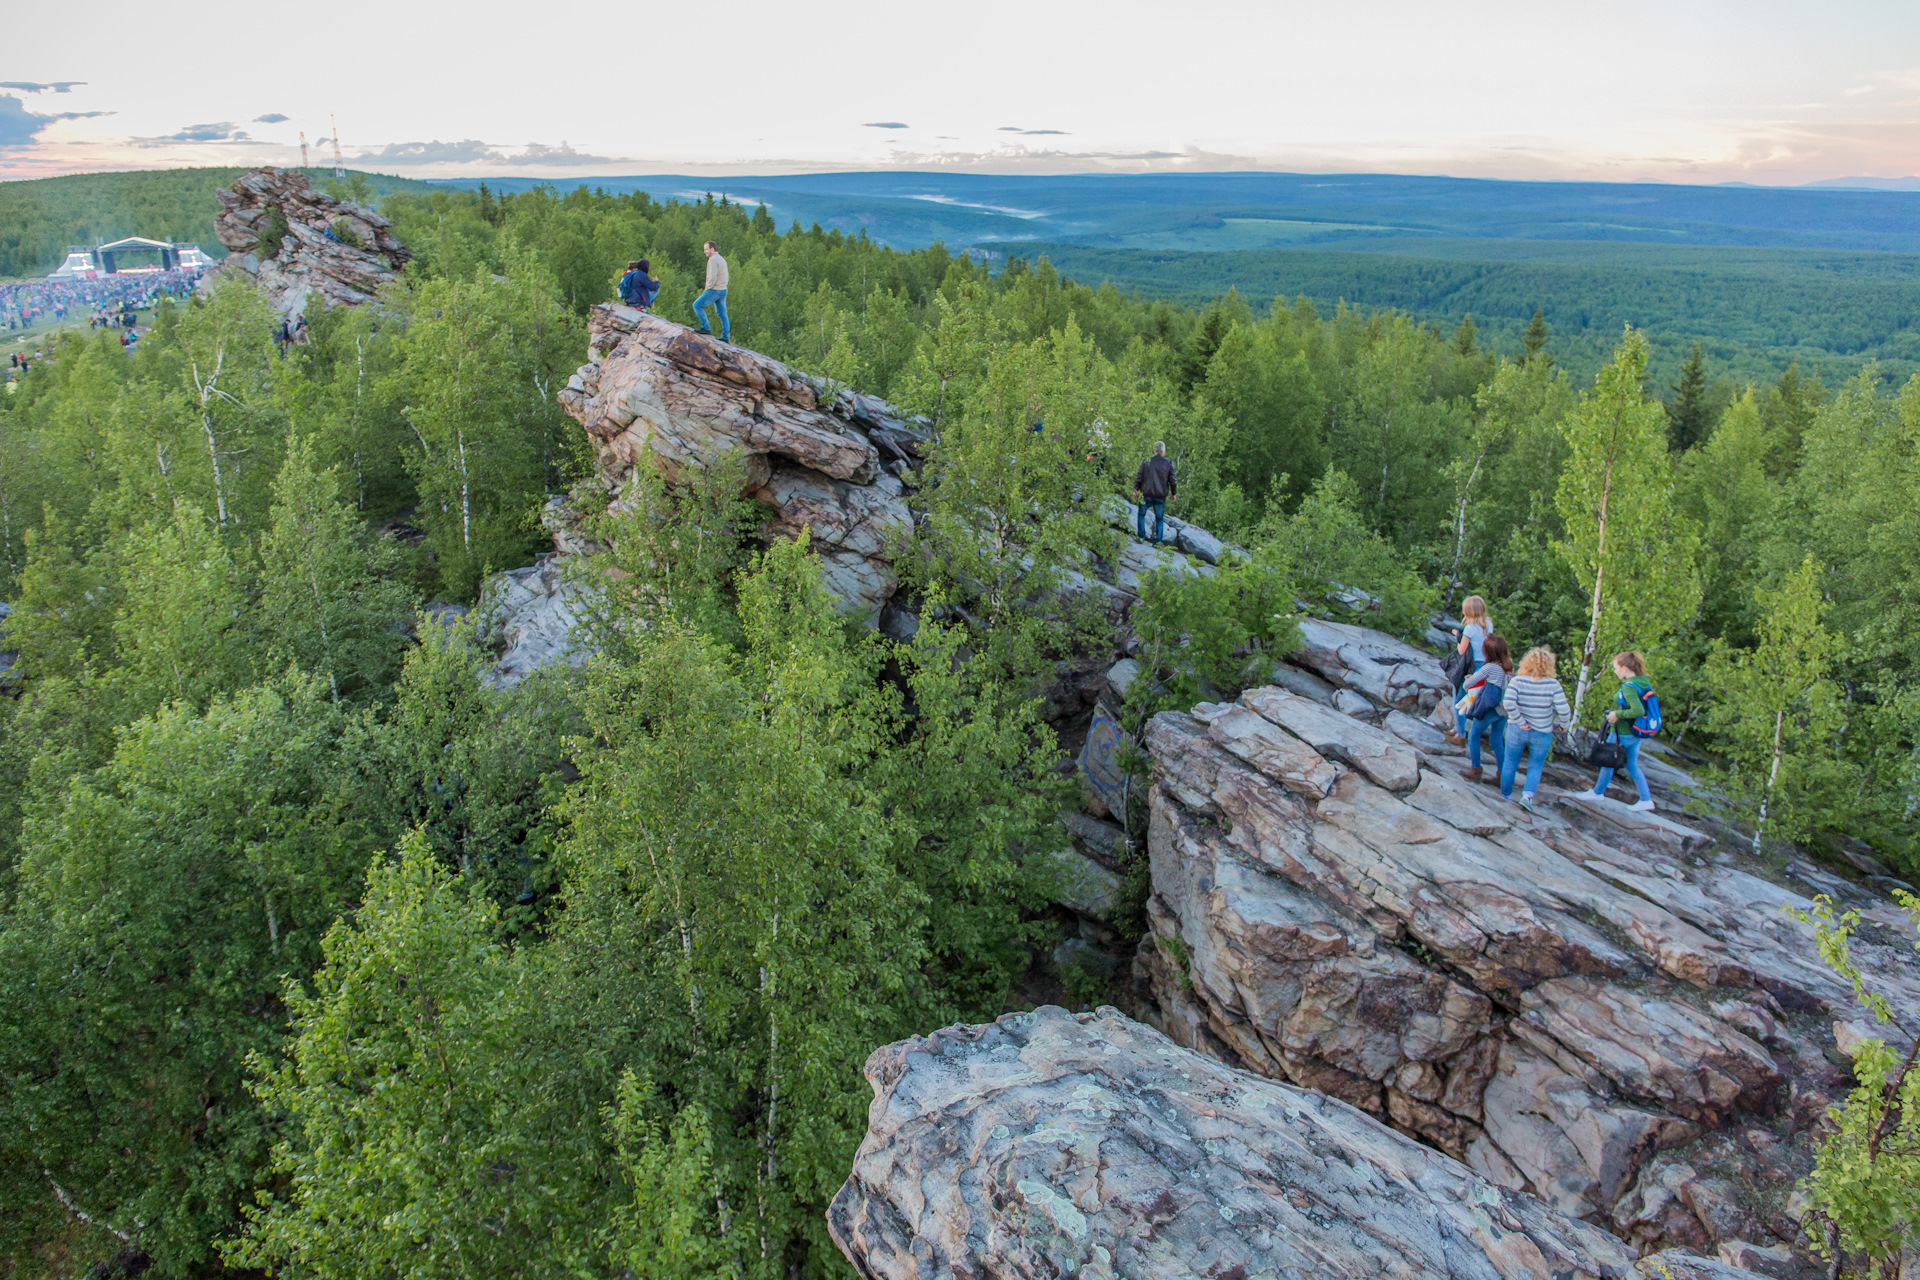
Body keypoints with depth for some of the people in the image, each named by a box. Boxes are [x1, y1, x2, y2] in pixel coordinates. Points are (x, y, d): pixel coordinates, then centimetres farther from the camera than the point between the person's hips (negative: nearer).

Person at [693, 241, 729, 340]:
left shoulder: (713, 260, -15)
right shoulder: (722, 259, 16)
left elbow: (712, 277, -25)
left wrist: (707, 288, -11)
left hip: (714, 290, -9)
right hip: (723, 290, 9)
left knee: (697, 305, 0)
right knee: (722, 313, 9)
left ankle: (706, 328, -2)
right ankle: (726, 337, 8)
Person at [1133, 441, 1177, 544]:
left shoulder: (1146, 461, -4)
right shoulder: (1168, 463, -5)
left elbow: (1138, 478, -2)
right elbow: (1173, 481, -3)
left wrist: (1136, 490, 10)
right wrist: (1173, 493, 11)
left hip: (1146, 495, 0)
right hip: (1161, 497, 0)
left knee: (1141, 515, 19)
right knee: (1159, 519, 11)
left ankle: (1141, 537, 14)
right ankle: (1157, 541, 7)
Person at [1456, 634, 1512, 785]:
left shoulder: (1489, 667, -20)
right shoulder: (1509, 665, -1)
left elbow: (1467, 683, -14)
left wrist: (1465, 686, 10)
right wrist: (1476, 677, 10)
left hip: (1490, 708, -6)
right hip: (1505, 709, 6)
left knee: (1473, 736, 13)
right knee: (1496, 740, 19)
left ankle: (1475, 771, 16)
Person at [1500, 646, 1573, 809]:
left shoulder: (1517, 681, -11)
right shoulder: (1553, 685, -12)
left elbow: (1508, 702, -24)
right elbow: (1564, 710, -18)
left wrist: (1520, 722, -14)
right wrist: (1564, 721, 2)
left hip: (1517, 730, 0)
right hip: (1542, 733, 0)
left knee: (1510, 762, 19)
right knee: (1535, 766, 15)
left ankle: (1506, 794, 32)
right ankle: (1527, 794, -5)